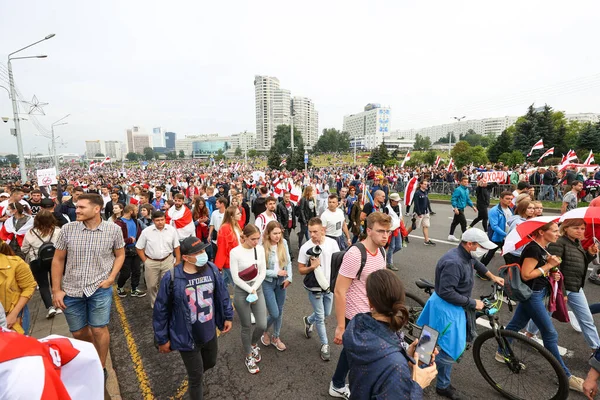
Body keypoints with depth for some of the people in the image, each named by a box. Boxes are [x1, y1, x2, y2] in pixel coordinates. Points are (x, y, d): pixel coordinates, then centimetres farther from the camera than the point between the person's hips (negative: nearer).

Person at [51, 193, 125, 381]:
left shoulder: (113, 230, -11)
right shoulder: (67, 229, -7)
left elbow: (120, 255, 4)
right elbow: (58, 260, 3)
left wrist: (111, 278, -8)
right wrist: (56, 290, 2)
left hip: (100, 288, -2)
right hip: (71, 289, 3)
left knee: (98, 330, 4)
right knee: (78, 332, 15)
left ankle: (101, 367, 27)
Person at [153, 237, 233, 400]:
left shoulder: (212, 269, -13)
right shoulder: (171, 278, -24)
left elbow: (222, 295, 1)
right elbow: (161, 311, -12)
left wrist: (228, 316, 8)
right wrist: (162, 339, -5)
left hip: (209, 333, 5)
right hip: (186, 338, -4)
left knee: (211, 362, 29)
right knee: (196, 376, 14)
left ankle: (194, 378, 62)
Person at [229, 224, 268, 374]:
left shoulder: (260, 249, -5)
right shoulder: (235, 252, -17)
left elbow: (263, 272, -2)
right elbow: (235, 278, -15)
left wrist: (254, 289, -12)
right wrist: (250, 291, -13)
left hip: (258, 289, 4)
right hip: (241, 291, -3)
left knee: (262, 325, 3)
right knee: (247, 327, 11)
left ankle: (254, 344, 37)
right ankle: (249, 357, 34)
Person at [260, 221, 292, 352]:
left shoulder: (284, 243, -6)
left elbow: (288, 261, 1)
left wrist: (289, 277, -10)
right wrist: (276, 273, -19)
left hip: (281, 281, 4)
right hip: (267, 282, -4)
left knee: (280, 311, 15)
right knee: (274, 314, -1)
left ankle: (276, 337, 37)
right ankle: (264, 331, 32)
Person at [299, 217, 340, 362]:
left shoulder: (332, 243, -12)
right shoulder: (305, 247, -17)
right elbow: (301, 270, -8)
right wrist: (312, 267, -27)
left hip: (329, 285, 3)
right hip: (314, 287, -3)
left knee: (326, 313, 20)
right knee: (320, 317, 6)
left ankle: (308, 320, 49)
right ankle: (324, 345, 29)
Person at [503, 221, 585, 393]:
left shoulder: (542, 248, 7)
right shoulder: (533, 249, -22)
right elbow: (526, 275, -24)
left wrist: (551, 274, -1)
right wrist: (548, 266, -18)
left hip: (537, 293, 10)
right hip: (532, 294, -10)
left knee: (516, 324, 19)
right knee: (550, 333, 0)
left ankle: (502, 353, 33)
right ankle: (566, 376, 13)